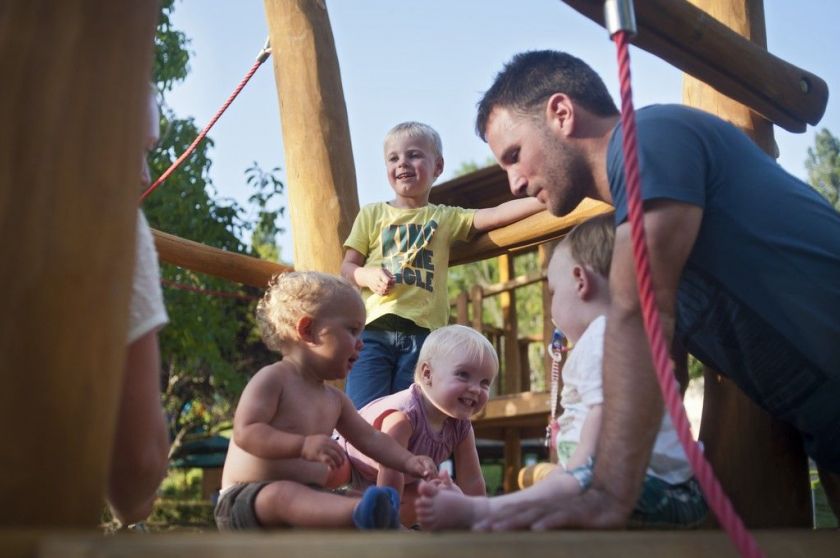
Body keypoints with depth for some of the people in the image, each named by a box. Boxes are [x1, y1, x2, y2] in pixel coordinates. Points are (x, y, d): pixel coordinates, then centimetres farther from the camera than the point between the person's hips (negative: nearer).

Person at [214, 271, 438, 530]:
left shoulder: (334, 399, 15)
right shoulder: (272, 379, -9)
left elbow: (370, 438, 16)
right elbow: (245, 432, -20)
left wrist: (408, 461, -1)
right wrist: (303, 445, -32)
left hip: (305, 499, 9)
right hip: (248, 498, -9)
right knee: (283, 493, -40)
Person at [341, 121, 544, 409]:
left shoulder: (446, 218, 13)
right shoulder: (372, 214, 12)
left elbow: (497, 214, 0)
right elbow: (347, 267, 12)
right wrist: (367, 275, -11)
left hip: (423, 334, 1)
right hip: (374, 330, 0)